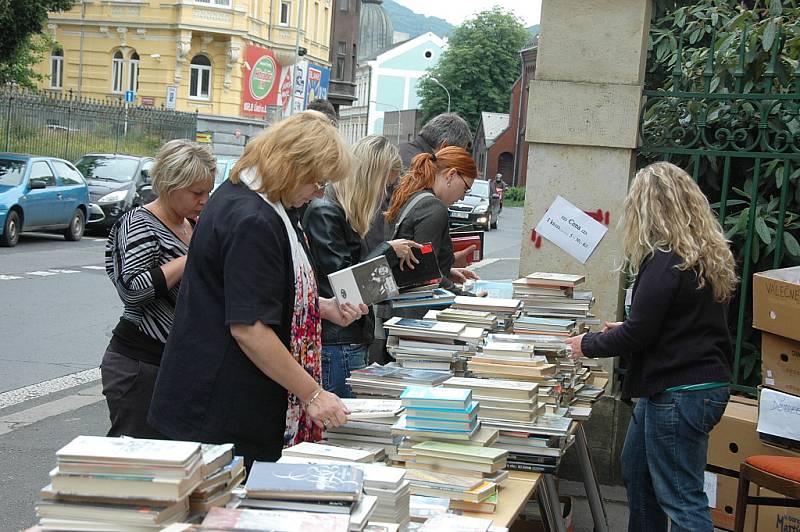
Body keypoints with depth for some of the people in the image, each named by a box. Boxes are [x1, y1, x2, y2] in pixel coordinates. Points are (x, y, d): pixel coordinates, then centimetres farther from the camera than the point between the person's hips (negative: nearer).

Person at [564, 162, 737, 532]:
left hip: (679, 391, -10)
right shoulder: (706, 254, 10)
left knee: (681, 497, -6)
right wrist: (625, 330, 26)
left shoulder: (666, 261, -20)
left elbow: (639, 333, -18)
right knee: (636, 471, 24)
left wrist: (588, 344, -2)